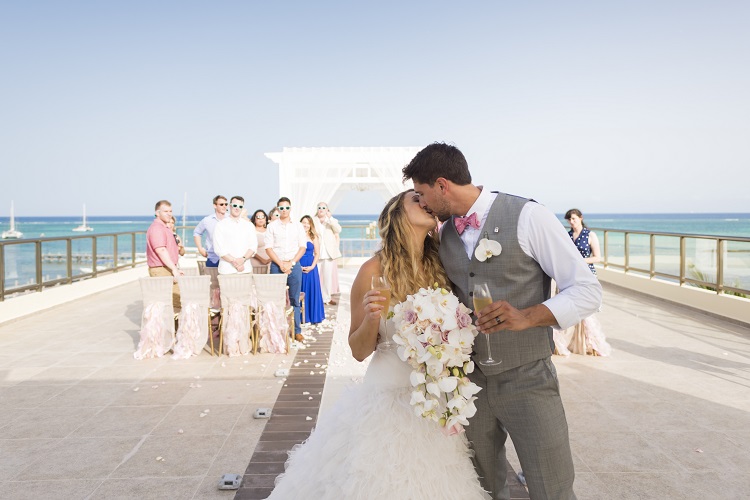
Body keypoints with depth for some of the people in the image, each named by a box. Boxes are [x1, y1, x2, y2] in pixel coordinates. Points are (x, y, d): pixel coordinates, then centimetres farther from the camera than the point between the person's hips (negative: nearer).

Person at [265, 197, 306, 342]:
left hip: (294, 266, 1)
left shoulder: (298, 226, 8)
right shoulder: (272, 226, 4)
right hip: (276, 265, -1)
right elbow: (268, 247, 0)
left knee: (295, 300, 3)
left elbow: (303, 247, 4)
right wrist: (281, 264, -9)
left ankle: (297, 331, 9)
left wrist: (291, 263, -7)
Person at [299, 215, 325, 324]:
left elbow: (317, 254, 4)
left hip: (310, 267, 1)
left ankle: (314, 316, 14)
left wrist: (312, 266, -8)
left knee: (312, 291, 3)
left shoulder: (314, 237, 5)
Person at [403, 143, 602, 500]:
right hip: (470, 384, 5)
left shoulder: (527, 217, -13)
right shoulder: (443, 234, 5)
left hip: (527, 382, -5)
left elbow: (587, 290, -13)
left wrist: (527, 316, -28)